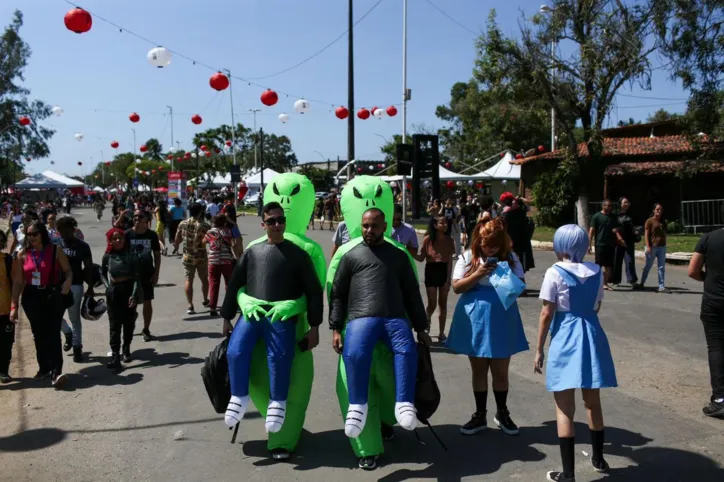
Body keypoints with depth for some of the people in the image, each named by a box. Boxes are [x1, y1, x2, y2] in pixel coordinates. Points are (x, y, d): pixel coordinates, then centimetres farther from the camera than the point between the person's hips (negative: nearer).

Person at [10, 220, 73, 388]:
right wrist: (14, 305, -2)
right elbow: (17, 281, 1)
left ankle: (56, 372, -12)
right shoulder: (22, 254, 0)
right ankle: (44, 368, 27)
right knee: (39, 334, 13)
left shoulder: (55, 250, -5)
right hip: (31, 298, 3)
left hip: (53, 296, -3)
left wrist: (68, 281, -20)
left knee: (53, 334, -9)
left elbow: (68, 270, 3)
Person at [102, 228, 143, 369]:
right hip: (114, 292, 1)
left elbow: (137, 276, -10)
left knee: (129, 323, 11)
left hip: (129, 290, 0)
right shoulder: (107, 256, 1)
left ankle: (126, 350, 30)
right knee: (114, 324, -5)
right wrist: (108, 286, 0)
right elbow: (102, 273, 16)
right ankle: (115, 355, -9)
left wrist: (134, 294, -19)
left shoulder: (131, 255, -6)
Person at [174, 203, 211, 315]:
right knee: (204, 279, 17)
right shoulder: (204, 225, -13)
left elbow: (177, 239, 8)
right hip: (201, 256, -2)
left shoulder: (183, 224, -1)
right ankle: (205, 300, 33)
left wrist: (176, 246, 26)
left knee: (188, 280, 3)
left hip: (187, 256, 2)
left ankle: (190, 306, -5)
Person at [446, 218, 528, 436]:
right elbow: (456, 287, -6)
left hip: (501, 320, 0)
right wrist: (478, 274, -20)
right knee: (479, 370, 12)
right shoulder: (468, 257, -3)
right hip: (475, 319, 0)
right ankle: (480, 415, 25)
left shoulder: (510, 257, 0)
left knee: (500, 371, 10)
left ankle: (502, 414, 29)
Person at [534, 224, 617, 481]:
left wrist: (539, 349, -2)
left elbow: (547, 314, -9)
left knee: (565, 408, 1)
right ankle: (598, 459, 37)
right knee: (593, 402, 21)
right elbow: (596, 307, 12)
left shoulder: (555, 273, -9)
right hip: (592, 335, 5)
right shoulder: (596, 271, 4)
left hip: (566, 338, -5)